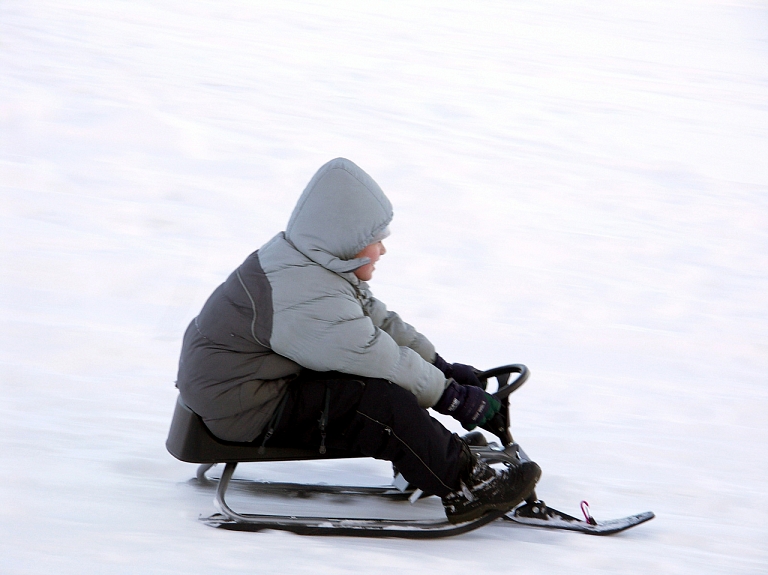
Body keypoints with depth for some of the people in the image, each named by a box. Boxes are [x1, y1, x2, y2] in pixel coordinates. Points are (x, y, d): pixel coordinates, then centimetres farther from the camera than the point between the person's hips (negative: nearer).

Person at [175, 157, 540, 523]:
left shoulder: (303, 265, 5)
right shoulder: (312, 301, -29)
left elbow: (379, 321, 10)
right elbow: (384, 362, -24)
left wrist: (441, 367, 7)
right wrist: (452, 396, -13)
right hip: (245, 416, -11)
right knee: (379, 400, -21)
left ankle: (444, 451, 12)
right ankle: (464, 488, -13)